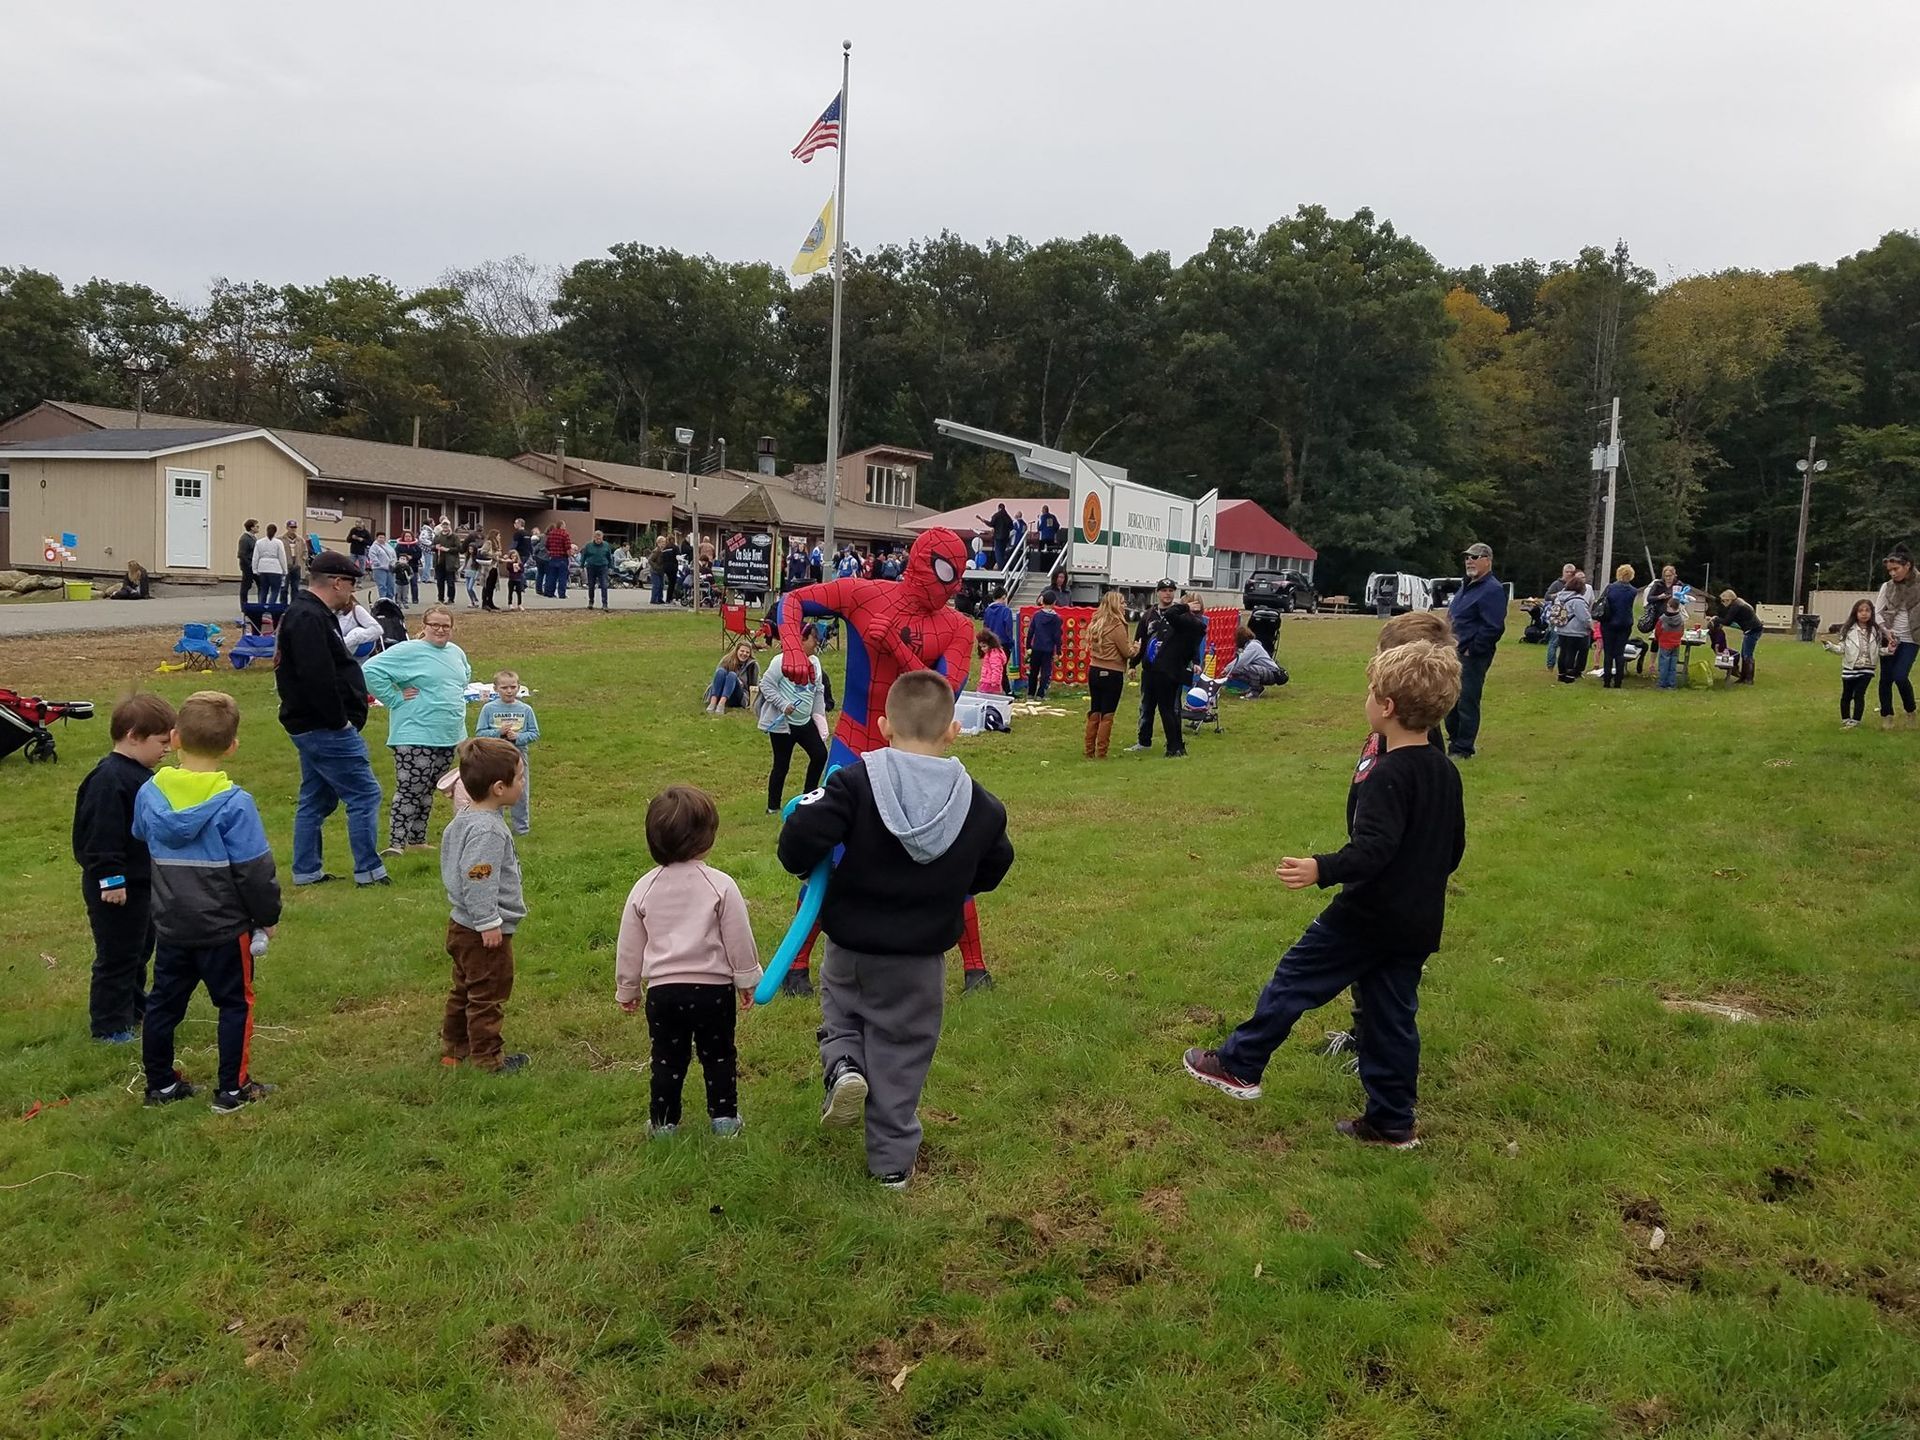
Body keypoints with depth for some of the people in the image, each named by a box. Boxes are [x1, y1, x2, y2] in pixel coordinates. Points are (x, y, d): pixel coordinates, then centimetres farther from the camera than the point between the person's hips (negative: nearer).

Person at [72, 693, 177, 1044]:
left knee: (140, 949, 23)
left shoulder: (140, 774, 9)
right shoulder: (110, 779, -23)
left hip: (142, 881, 10)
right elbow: (102, 834, -26)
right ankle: (110, 1025, 10)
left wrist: (160, 870, 26)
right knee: (116, 955, 0)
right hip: (117, 886, -10)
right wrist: (110, 879, -25)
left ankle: (134, 1003, 38)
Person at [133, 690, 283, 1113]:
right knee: (235, 1003, 9)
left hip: (170, 925, 5)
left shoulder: (149, 793, -5)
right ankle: (232, 1090, 13)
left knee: (164, 1001, 18)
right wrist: (268, 916, -3)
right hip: (225, 927, -5)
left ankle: (160, 1083, 29)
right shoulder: (234, 803, -21)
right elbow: (254, 870, -16)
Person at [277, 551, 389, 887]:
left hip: (313, 728, 11)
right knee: (365, 795, -5)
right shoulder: (310, 619, -19)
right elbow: (317, 677, -26)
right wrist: (339, 720, -21)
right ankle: (369, 871, 0)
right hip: (325, 729, -11)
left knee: (316, 800, 16)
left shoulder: (310, 614, 16)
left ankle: (306, 871, 23)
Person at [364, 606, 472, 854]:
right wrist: (394, 698, -16)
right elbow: (371, 670, -18)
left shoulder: (456, 652, 11)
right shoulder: (408, 651, -11)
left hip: (448, 737, 7)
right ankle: (396, 843, -7)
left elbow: (466, 675, 33)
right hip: (415, 737, -7)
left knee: (427, 791, 15)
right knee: (409, 791, -9)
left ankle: (417, 840, 24)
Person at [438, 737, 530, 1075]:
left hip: (463, 927, 10)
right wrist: (488, 923, -23)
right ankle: (487, 1058, 14)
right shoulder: (486, 830, -26)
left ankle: (453, 1048, 36)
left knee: (464, 991, 23)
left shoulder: (464, 819, 7)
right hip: (483, 933, -10)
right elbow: (476, 880, -29)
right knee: (487, 996, 3)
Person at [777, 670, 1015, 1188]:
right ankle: (892, 1159, 22)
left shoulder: (856, 781, -17)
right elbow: (994, 866, 6)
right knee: (901, 1050, 16)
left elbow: (802, 838, -25)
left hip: (851, 943, -1)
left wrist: (802, 864, -2)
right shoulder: (977, 802, -8)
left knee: (840, 1012, 26)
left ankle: (843, 1063, -4)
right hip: (920, 957, 1)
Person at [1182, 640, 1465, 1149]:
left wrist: (1324, 869, -41)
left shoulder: (1387, 776, -20)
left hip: (1368, 917, -8)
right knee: (1392, 1016, 15)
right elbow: (1453, 849, 16)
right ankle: (1392, 1122, 21)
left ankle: (1239, 1066, 15)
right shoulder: (1445, 772, 7)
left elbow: (1373, 848, -31)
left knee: (1293, 981, 5)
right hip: (1419, 925, 8)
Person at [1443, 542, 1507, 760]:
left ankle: (1463, 750, 5)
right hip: (1455, 653, 10)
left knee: (1467, 703, -3)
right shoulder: (1466, 587, 15)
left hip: (1473, 657, -10)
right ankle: (1454, 741, 29)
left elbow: (1494, 628, -22)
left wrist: (1472, 650, -17)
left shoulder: (1492, 590, -15)